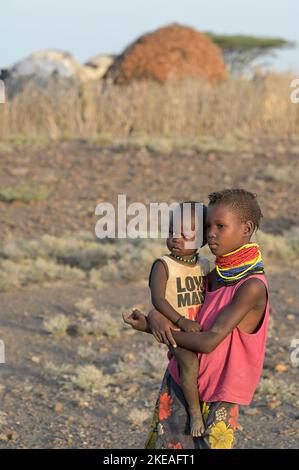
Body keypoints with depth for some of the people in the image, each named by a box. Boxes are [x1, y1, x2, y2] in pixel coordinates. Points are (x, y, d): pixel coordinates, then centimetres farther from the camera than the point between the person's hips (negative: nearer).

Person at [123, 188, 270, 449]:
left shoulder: (252, 287, -20)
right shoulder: (215, 276, 4)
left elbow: (209, 341, -23)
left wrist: (148, 328, -14)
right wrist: (157, 315, -13)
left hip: (216, 398, -7)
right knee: (161, 445, 8)